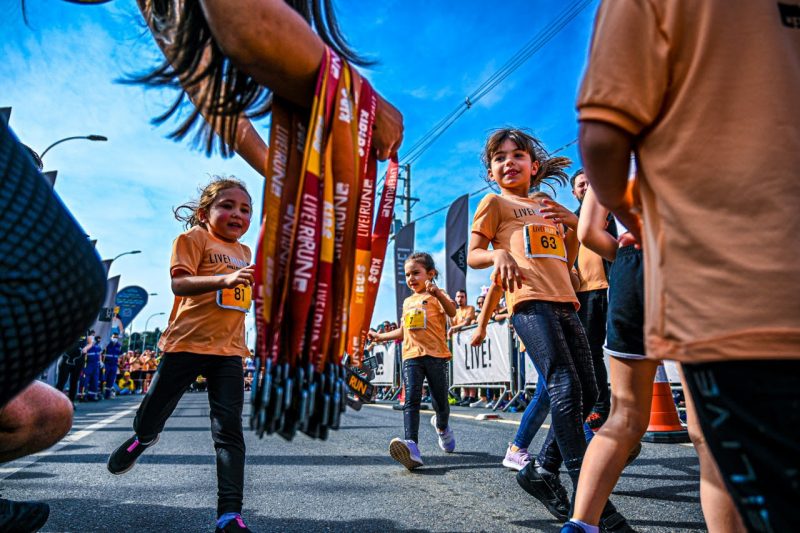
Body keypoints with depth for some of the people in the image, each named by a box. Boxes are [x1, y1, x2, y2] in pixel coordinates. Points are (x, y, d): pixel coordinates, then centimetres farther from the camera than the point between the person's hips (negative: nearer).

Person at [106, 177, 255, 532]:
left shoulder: (243, 252, 16)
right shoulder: (194, 237, -3)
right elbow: (179, 283, -18)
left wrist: (252, 285, 14)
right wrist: (224, 279, -31)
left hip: (228, 349, 4)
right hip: (188, 343, -4)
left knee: (229, 428, -4)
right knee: (155, 409, 13)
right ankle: (142, 438, 52)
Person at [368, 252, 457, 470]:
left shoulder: (436, 296, 2)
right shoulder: (408, 302, 21)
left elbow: (452, 312, -20)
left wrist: (436, 292, -36)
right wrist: (381, 336, 30)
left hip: (436, 355, -4)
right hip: (411, 356, 4)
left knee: (440, 400, 7)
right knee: (411, 399, -14)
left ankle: (442, 426, 41)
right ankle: (412, 447, -25)